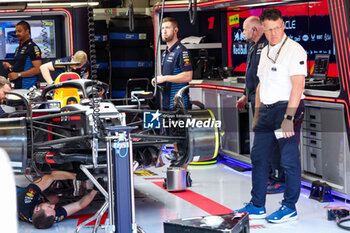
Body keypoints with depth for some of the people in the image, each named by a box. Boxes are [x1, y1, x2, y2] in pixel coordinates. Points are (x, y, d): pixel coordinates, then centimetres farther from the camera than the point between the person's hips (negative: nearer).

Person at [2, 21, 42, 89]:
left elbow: (37, 69, -17)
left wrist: (18, 74, -19)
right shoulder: (18, 48, 20)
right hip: (17, 86, 8)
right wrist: (10, 67, 9)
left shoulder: (33, 47, -9)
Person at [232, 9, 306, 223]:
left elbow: (297, 86, -18)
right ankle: (257, 207, 18)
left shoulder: (294, 50, -10)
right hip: (267, 109, 8)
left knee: (290, 161, -3)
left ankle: (290, 208, 8)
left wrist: (288, 118, -24)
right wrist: (257, 115, 19)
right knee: (258, 157, 9)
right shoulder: (265, 52, 16)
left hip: (288, 108, -8)